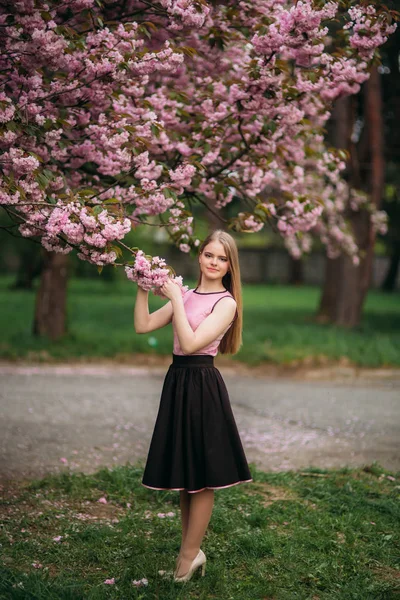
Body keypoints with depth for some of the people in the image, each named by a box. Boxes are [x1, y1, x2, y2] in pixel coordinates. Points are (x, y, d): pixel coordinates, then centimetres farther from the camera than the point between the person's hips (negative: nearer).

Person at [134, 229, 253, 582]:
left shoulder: (226, 303, -9)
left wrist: (176, 298, -16)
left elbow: (190, 343, -19)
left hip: (203, 387, -7)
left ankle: (188, 556, 10)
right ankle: (192, 551, 24)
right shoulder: (185, 295, 11)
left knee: (201, 476, 1)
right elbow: (143, 326, 6)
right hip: (178, 383, 7)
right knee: (184, 472, 14)